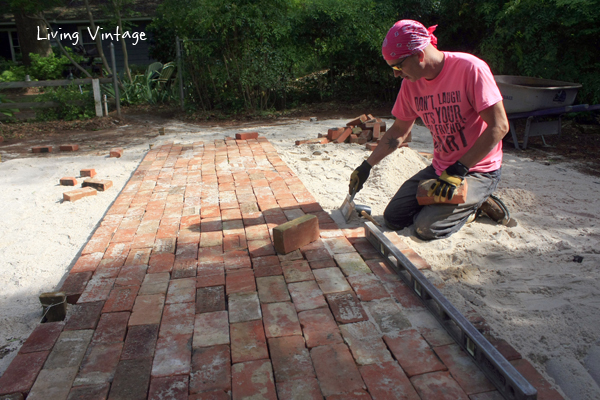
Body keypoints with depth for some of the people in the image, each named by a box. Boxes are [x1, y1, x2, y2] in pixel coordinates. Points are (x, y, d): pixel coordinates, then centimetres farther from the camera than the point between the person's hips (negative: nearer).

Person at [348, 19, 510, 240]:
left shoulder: (470, 69, -20)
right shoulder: (411, 83, 0)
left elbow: (499, 126, -21)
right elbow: (399, 131, 11)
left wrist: (459, 170, -23)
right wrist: (366, 166, 6)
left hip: (478, 170, -6)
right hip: (440, 168, 6)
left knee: (427, 227, -20)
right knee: (393, 219, -2)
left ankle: (476, 202, 7)